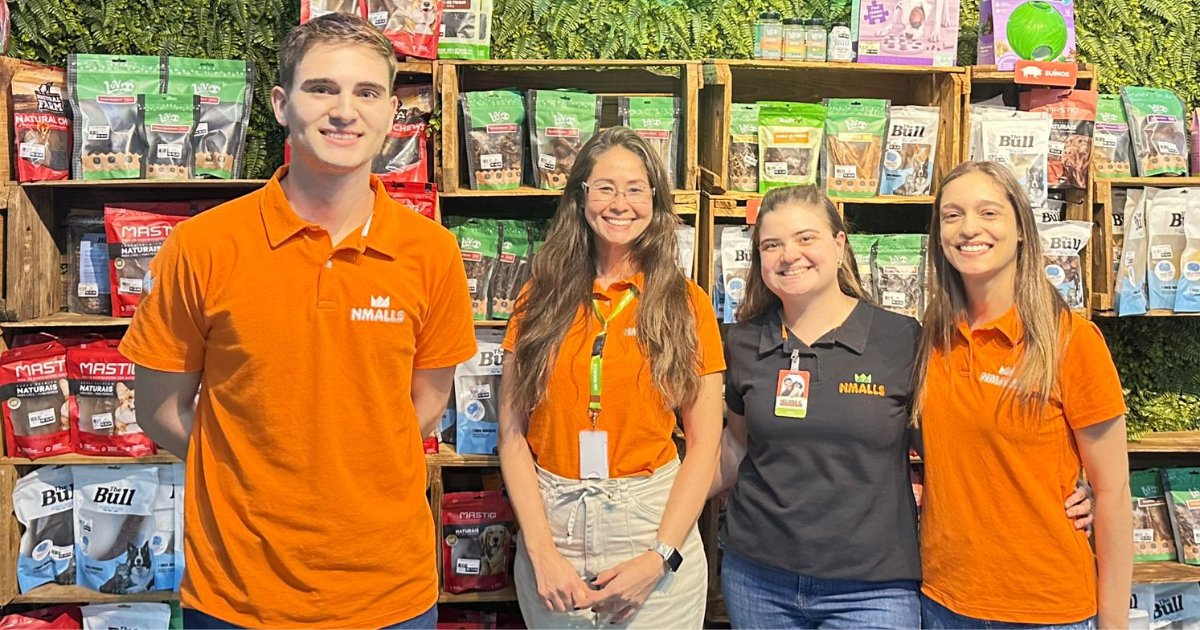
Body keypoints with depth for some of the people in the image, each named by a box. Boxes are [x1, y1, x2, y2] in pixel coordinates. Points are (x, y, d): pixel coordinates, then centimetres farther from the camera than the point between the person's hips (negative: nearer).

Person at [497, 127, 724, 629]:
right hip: (551, 521, 1)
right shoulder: (540, 299, 3)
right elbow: (511, 433, -1)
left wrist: (660, 558, -11)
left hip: (654, 521, -1)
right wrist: (542, 551, -9)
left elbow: (704, 444, -3)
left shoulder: (686, 304, 0)